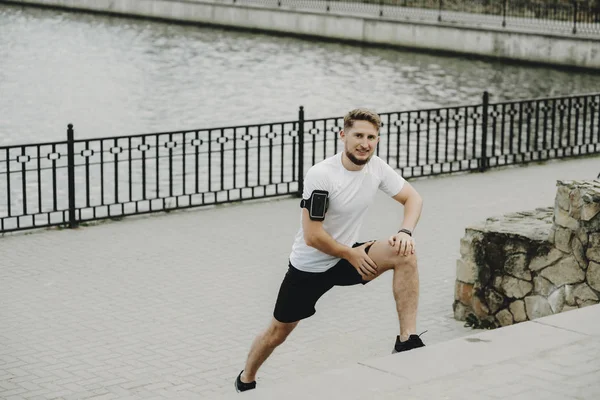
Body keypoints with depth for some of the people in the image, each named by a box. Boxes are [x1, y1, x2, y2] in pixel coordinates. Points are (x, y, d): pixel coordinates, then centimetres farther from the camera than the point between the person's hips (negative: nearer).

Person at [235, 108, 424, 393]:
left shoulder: (376, 167, -11)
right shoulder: (321, 175, -28)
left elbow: (413, 198, 1)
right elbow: (313, 236, -27)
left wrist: (405, 232, -18)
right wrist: (351, 254, -16)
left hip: (347, 256, 4)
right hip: (309, 266, -4)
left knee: (405, 254, -21)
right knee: (278, 332, 9)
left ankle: (407, 340, -17)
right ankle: (246, 380, 38)